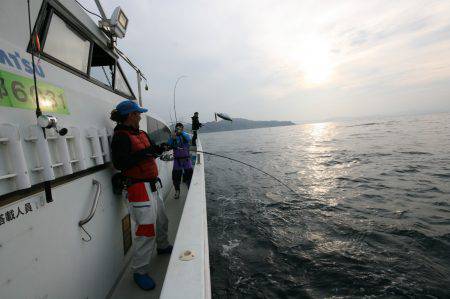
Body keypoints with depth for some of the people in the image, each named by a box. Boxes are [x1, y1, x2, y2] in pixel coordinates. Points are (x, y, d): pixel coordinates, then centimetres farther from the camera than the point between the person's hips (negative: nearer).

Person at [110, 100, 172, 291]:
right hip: (138, 188, -9)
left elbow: (154, 151, 19)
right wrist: (143, 153, -24)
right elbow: (119, 163, -20)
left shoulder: (142, 134, 13)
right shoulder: (121, 136, -12)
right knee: (146, 229, -6)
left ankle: (163, 246, 47)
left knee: (162, 220, 22)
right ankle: (139, 271, 12)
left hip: (151, 186, 9)